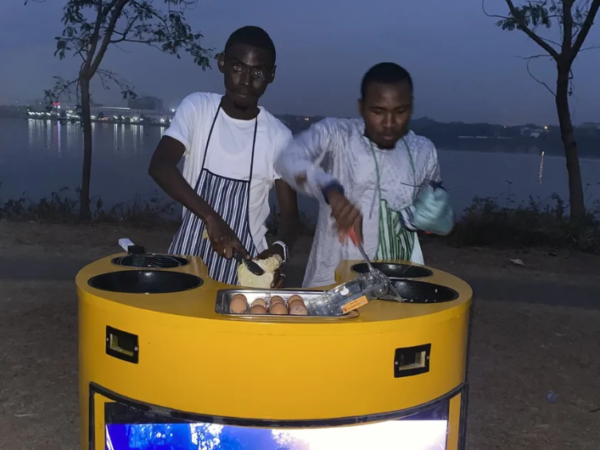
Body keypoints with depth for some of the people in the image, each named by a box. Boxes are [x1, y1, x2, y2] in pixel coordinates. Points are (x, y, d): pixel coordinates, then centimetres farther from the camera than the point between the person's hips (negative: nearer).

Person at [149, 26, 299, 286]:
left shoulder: (279, 137, -6)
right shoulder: (196, 108, -6)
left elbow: (290, 213, -4)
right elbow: (160, 166, -20)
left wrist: (280, 249, -27)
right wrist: (211, 217, -34)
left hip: (245, 260, 0)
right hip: (189, 252, 1)